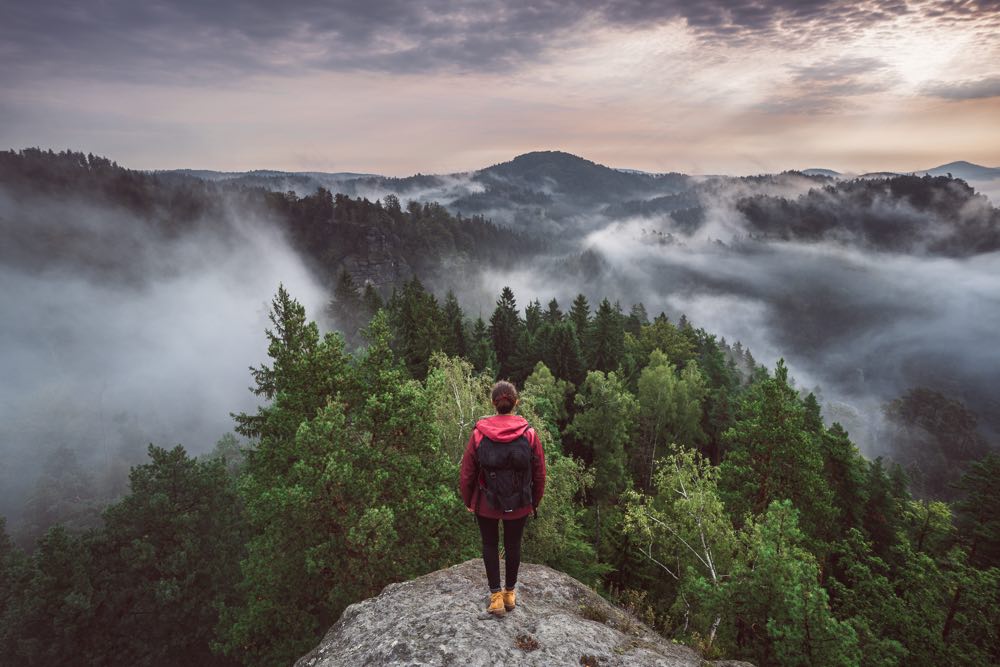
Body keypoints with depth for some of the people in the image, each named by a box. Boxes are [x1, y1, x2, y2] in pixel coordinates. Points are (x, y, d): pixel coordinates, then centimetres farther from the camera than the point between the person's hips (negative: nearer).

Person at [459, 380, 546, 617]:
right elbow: (540, 475, -5)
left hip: (486, 505, -1)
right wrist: (535, 501, 12)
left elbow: (467, 474, -8)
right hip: (520, 506, 1)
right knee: (513, 546, 21)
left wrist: (468, 501, 9)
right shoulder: (530, 435, -14)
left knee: (490, 545, 20)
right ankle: (510, 593, 37)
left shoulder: (478, 435, -16)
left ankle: (495, 596, 24)